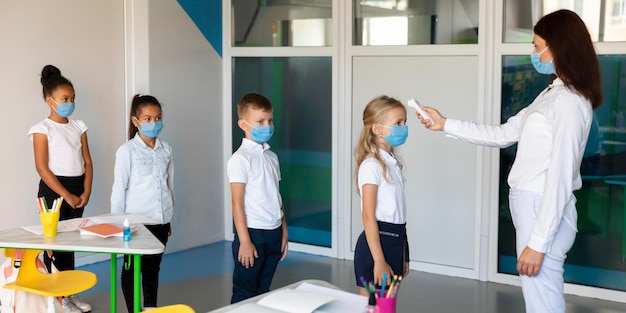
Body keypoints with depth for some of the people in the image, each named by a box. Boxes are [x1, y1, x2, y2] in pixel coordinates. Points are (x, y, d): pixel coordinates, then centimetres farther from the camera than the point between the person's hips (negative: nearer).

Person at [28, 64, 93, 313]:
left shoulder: (78, 126, 9)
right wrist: (66, 195, -16)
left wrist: (86, 192, -4)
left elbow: (87, 162, 8)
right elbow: (42, 167, -13)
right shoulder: (43, 129, -8)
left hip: (77, 188, 6)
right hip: (54, 189, -6)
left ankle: (70, 293, 24)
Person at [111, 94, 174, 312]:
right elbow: (119, 189, -6)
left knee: (153, 267, 16)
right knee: (132, 268, 9)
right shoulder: (127, 151, -9)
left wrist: (168, 217, 14)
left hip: (160, 220, 4)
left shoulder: (166, 149, 4)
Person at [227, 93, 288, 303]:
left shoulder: (272, 157, 10)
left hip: (274, 233, 7)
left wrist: (284, 232, 13)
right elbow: (237, 203, -13)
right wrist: (244, 242, -16)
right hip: (253, 233, -7)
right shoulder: (240, 159, -11)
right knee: (244, 295, 3)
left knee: (263, 291, 14)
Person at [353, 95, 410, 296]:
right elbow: (368, 217, -18)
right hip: (377, 242, -8)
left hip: (396, 241, 8)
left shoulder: (392, 162, 11)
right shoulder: (372, 165, -14)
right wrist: (378, 261, -20)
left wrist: (403, 255, 16)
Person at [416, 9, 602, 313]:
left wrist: (538, 242, -21)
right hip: (531, 206, 10)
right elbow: (503, 134, 21)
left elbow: (560, 176, -21)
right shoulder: (552, 94, 14)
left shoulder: (569, 101, -17)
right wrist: (446, 124, 20)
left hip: (544, 212, -10)